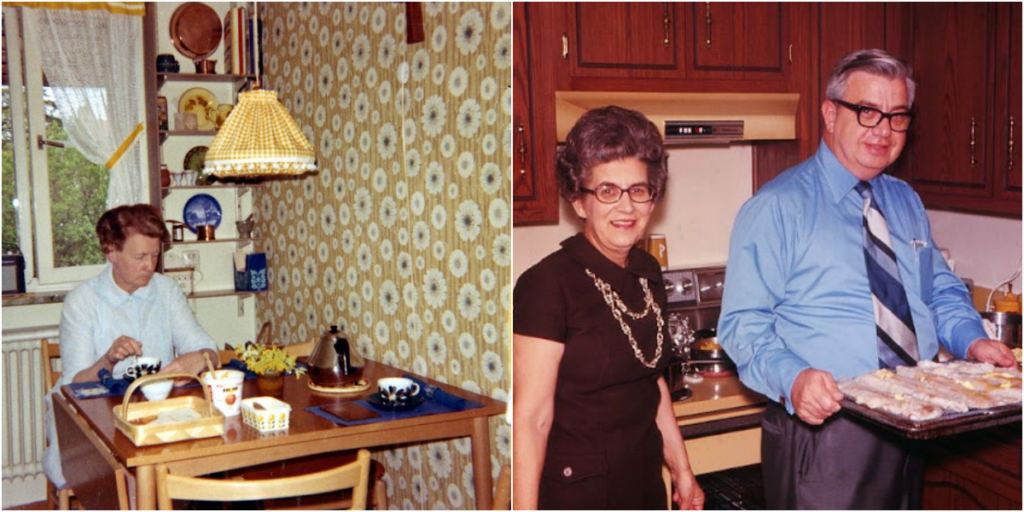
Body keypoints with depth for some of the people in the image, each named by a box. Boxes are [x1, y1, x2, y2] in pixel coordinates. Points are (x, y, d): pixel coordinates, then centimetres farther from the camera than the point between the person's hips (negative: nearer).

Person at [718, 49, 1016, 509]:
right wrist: (792, 378, -32)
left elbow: (941, 291, 20)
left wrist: (972, 341, 0)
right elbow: (744, 322, -15)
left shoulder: (906, 202, 13)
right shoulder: (778, 207, -9)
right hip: (819, 425, -6)